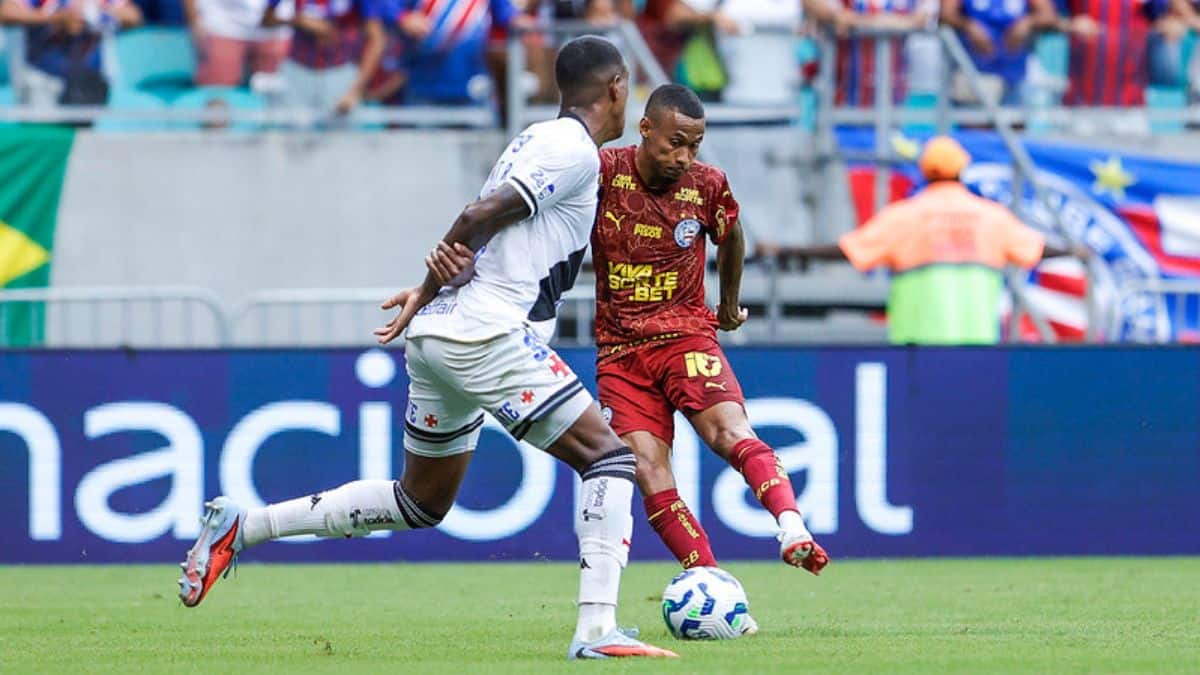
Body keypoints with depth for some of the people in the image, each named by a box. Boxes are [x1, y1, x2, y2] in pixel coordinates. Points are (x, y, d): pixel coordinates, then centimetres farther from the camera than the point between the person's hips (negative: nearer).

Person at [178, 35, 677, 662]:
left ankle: (240, 526, 21)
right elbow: (481, 217, -15)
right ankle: (596, 630, -19)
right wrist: (430, 290, -4)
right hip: (488, 335, -9)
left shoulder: (536, 138, 20)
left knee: (421, 503, 20)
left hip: (438, 332, 9)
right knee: (607, 455, -8)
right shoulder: (576, 151, -9)